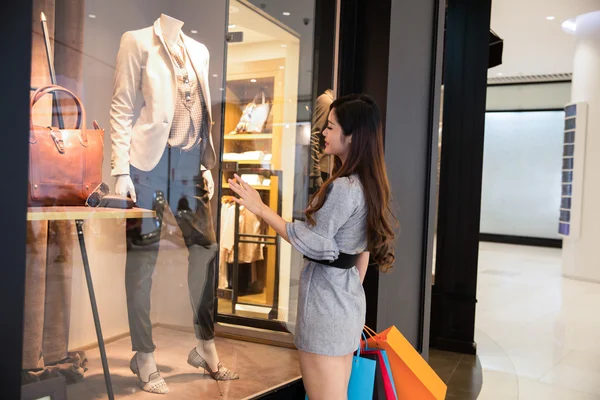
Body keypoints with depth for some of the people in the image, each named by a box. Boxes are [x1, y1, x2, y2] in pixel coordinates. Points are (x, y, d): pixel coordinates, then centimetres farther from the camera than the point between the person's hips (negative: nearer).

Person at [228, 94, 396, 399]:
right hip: (348, 300, 10)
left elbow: (312, 243, -18)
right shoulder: (368, 185, 8)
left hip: (325, 302, -10)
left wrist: (260, 208, -15)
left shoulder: (343, 187, -21)